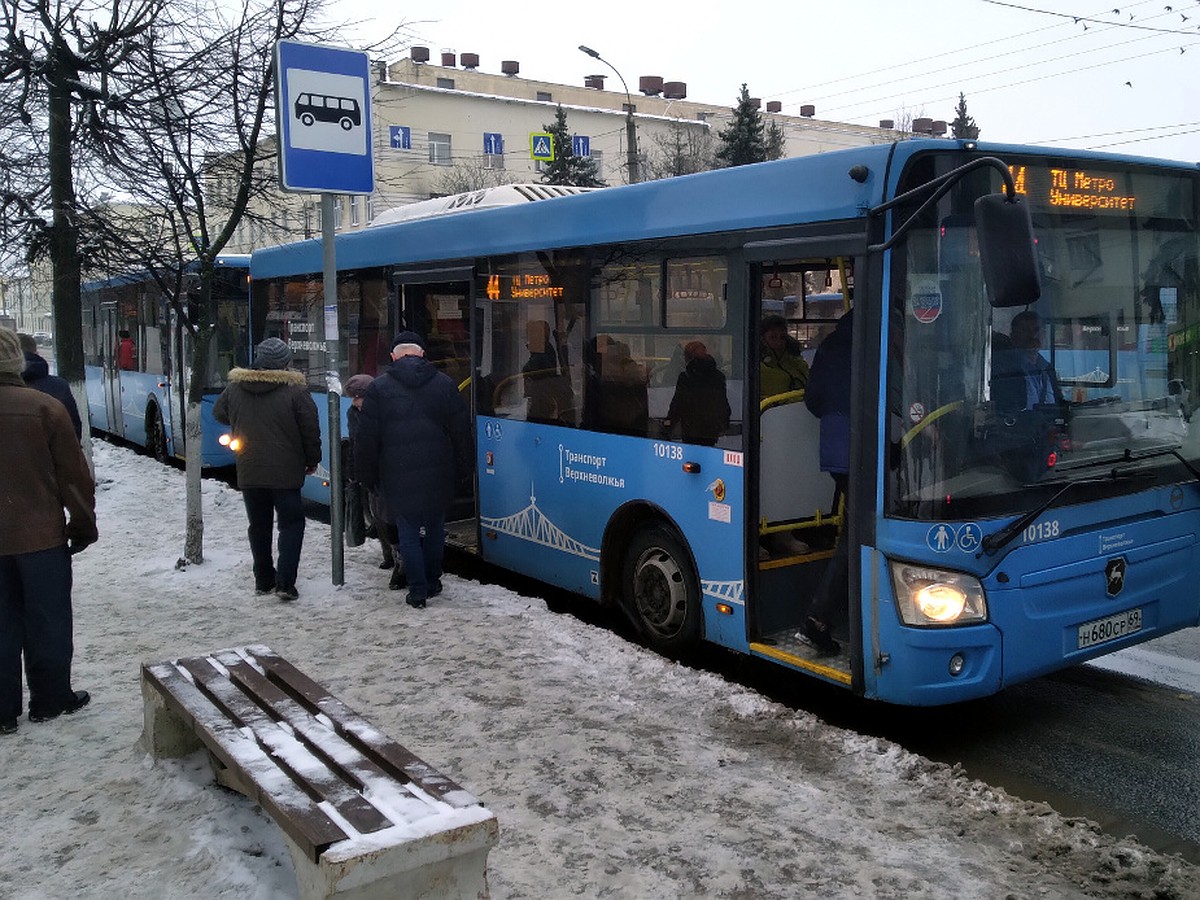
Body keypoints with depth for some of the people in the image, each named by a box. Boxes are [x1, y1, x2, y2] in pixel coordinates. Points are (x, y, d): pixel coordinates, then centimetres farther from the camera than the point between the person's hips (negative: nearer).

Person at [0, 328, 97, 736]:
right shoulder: (45, 407, -12)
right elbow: (73, 474, -8)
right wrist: (83, 525, 4)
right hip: (40, 534, -3)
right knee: (48, 622, 10)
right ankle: (50, 700, 20)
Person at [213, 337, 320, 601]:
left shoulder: (234, 389, 0)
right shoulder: (295, 391, -13)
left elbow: (219, 414, 19)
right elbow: (310, 431, -9)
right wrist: (312, 461, 5)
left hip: (248, 472, 4)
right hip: (286, 472, -4)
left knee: (259, 525, 15)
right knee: (291, 523, 5)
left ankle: (263, 580, 22)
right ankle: (285, 582, -4)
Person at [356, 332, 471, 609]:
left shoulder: (379, 388, -3)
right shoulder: (444, 384, 2)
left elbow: (367, 440, -2)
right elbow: (462, 432, 5)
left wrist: (368, 477, 7)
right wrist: (462, 469, 14)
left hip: (398, 477, -2)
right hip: (438, 477, 2)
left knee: (408, 534, 7)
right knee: (435, 529, 16)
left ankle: (418, 592, 7)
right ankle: (433, 583, 26)